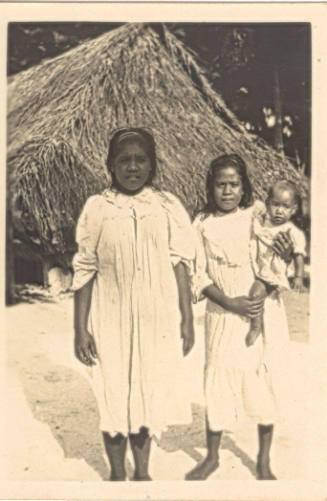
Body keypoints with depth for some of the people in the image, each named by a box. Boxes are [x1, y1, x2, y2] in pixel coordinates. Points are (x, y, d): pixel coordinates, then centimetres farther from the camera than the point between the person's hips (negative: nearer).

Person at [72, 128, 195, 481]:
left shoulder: (168, 207, 0)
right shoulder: (96, 208, -3)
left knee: (150, 393, 12)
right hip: (111, 321, -1)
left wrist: (187, 320, 1)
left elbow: (179, 266, 2)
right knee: (113, 396, 9)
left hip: (158, 319, 1)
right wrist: (80, 329, -4)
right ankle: (117, 475, 29)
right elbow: (84, 271, -1)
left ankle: (142, 472, 32)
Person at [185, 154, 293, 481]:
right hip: (223, 316, 0)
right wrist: (231, 303, -12)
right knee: (217, 381, 4)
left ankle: (264, 461, 24)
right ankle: (212, 456, 25)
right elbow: (198, 275, -1)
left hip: (263, 314, 0)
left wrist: (287, 255, -16)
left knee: (263, 381, 6)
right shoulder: (202, 224, -1)